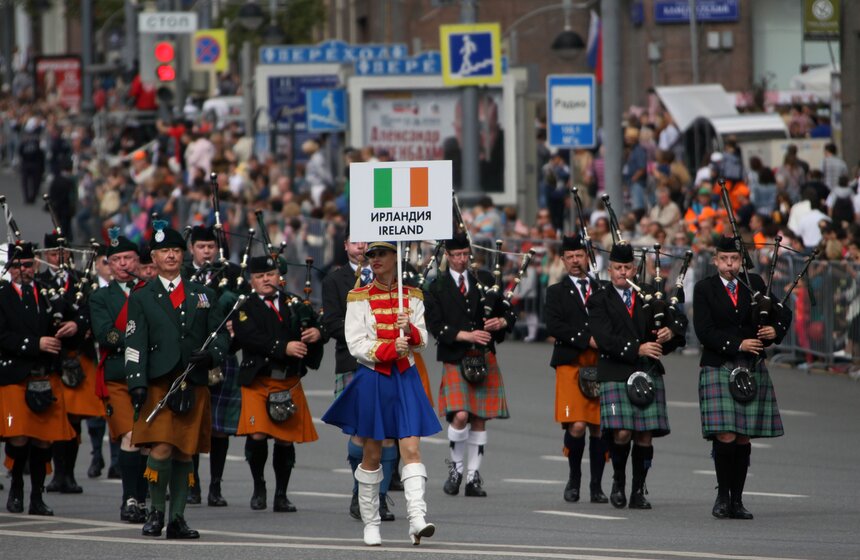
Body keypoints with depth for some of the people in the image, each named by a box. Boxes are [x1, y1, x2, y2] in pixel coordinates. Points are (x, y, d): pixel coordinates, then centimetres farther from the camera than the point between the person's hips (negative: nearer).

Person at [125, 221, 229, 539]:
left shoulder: (203, 296, 16)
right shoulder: (142, 299, 8)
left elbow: (220, 335, 15)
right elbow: (135, 345, 1)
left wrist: (209, 354, -8)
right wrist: (137, 385, -11)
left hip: (194, 387, 3)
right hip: (158, 385, -3)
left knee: (185, 454, 4)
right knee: (161, 450, -15)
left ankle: (177, 519, 10)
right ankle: (156, 511, 1)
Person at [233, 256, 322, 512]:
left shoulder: (293, 304, 13)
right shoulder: (244, 308, 0)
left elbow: (312, 326, 11)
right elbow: (250, 337, -15)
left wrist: (317, 333, -14)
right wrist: (284, 347, -25)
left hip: (290, 382, 4)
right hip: (257, 382, -3)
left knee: (286, 440, 4)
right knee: (257, 435, -15)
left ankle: (281, 495, 16)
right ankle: (258, 486, 7)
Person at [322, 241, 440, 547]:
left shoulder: (412, 297, 8)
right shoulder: (359, 298, 1)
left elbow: (422, 341, 7)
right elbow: (356, 344, -7)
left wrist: (410, 330, -15)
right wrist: (390, 349, -19)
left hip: (405, 378, 1)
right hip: (373, 379, -1)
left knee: (411, 449, -11)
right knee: (372, 454, 5)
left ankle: (417, 518, -20)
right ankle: (370, 524, 14)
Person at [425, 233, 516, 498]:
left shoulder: (484, 280, 11)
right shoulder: (437, 287, 3)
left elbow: (509, 312, 11)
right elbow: (436, 326, -6)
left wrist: (502, 322, -12)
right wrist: (466, 335, -18)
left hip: (485, 358, 3)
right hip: (455, 360, -3)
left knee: (479, 419, 4)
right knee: (460, 416, -18)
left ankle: (473, 476, 11)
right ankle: (456, 466, 3)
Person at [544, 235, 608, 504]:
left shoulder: (603, 291, 16)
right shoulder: (557, 292, 8)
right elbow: (554, 326, -7)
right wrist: (587, 340, -14)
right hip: (571, 365, -3)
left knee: (599, 428, 0)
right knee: (577, 426, -14)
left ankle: (597, 486, 8)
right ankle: (574, 477, 7)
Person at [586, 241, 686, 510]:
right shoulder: (599, 301, 5)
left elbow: (678, 333, 14)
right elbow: (604, 339, -9)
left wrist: (669, 334, -10)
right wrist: (637, 349, -20)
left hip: (649, 374, 3)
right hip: (615, 374, -3)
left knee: (645, 436, -2)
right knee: (622, 433, -14)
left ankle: (638, 492, 8)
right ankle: (618, 482, 10)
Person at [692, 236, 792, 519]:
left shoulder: (754, 284, 10)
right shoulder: (704, 289, 0)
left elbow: (783, 312, 14)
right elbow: (704, 331, -8)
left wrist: (776, 329, -8)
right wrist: (737, 345, -16)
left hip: (752, 369, 3)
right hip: (718, 367, -3)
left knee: (744, 438, 3)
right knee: (725, 436, -13)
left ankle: (737, 500, 9)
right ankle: (723, 494, 2)